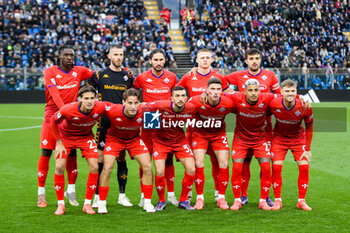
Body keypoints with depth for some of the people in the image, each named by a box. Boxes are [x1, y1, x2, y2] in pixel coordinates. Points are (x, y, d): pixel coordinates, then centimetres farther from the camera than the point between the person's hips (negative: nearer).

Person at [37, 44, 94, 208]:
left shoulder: (79, 71, 7)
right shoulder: (49, 72, -2)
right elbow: (54, 92, -15)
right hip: (52, 116, -2)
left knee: (72, 153, 0)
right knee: (46, 153, -3)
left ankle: (71, 190, 13)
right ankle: (41, 193, 6)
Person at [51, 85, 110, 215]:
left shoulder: (100, 108, -30)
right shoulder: (68, 110, -34)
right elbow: (53, 121, -14)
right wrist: (59, 142, -12)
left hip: (86, 136, 2)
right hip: (66, 136, -2)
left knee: (94, 167, -12)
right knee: (59, 167, -14)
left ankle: (87, 204, 2)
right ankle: (60, 204, 1)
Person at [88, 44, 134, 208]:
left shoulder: (127, 76, 11)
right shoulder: (100, 75, 3)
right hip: (104, 122, -2)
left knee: (121, 159, 6)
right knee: (101, 159, -4)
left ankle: (122, 195, 13)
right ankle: (97, 196, 2)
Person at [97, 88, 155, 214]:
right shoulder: (112, 110, -34)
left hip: (135, 140, 2)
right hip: (114, 139, -2)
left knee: (147, 167, -10)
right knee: (107, 168, -15)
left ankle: (147, 203, 5)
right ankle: (102, 203, 2)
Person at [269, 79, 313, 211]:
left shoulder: (304, 107, -23)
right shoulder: (273, 104, -25)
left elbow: (309, 128, -9)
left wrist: (308, 149, -7)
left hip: (298, 138, 0)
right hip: (279, 138, 0)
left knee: (304, 166, -10)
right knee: (276, 167, -12)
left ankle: (301, 201, 1)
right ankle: (277, 200, 0)